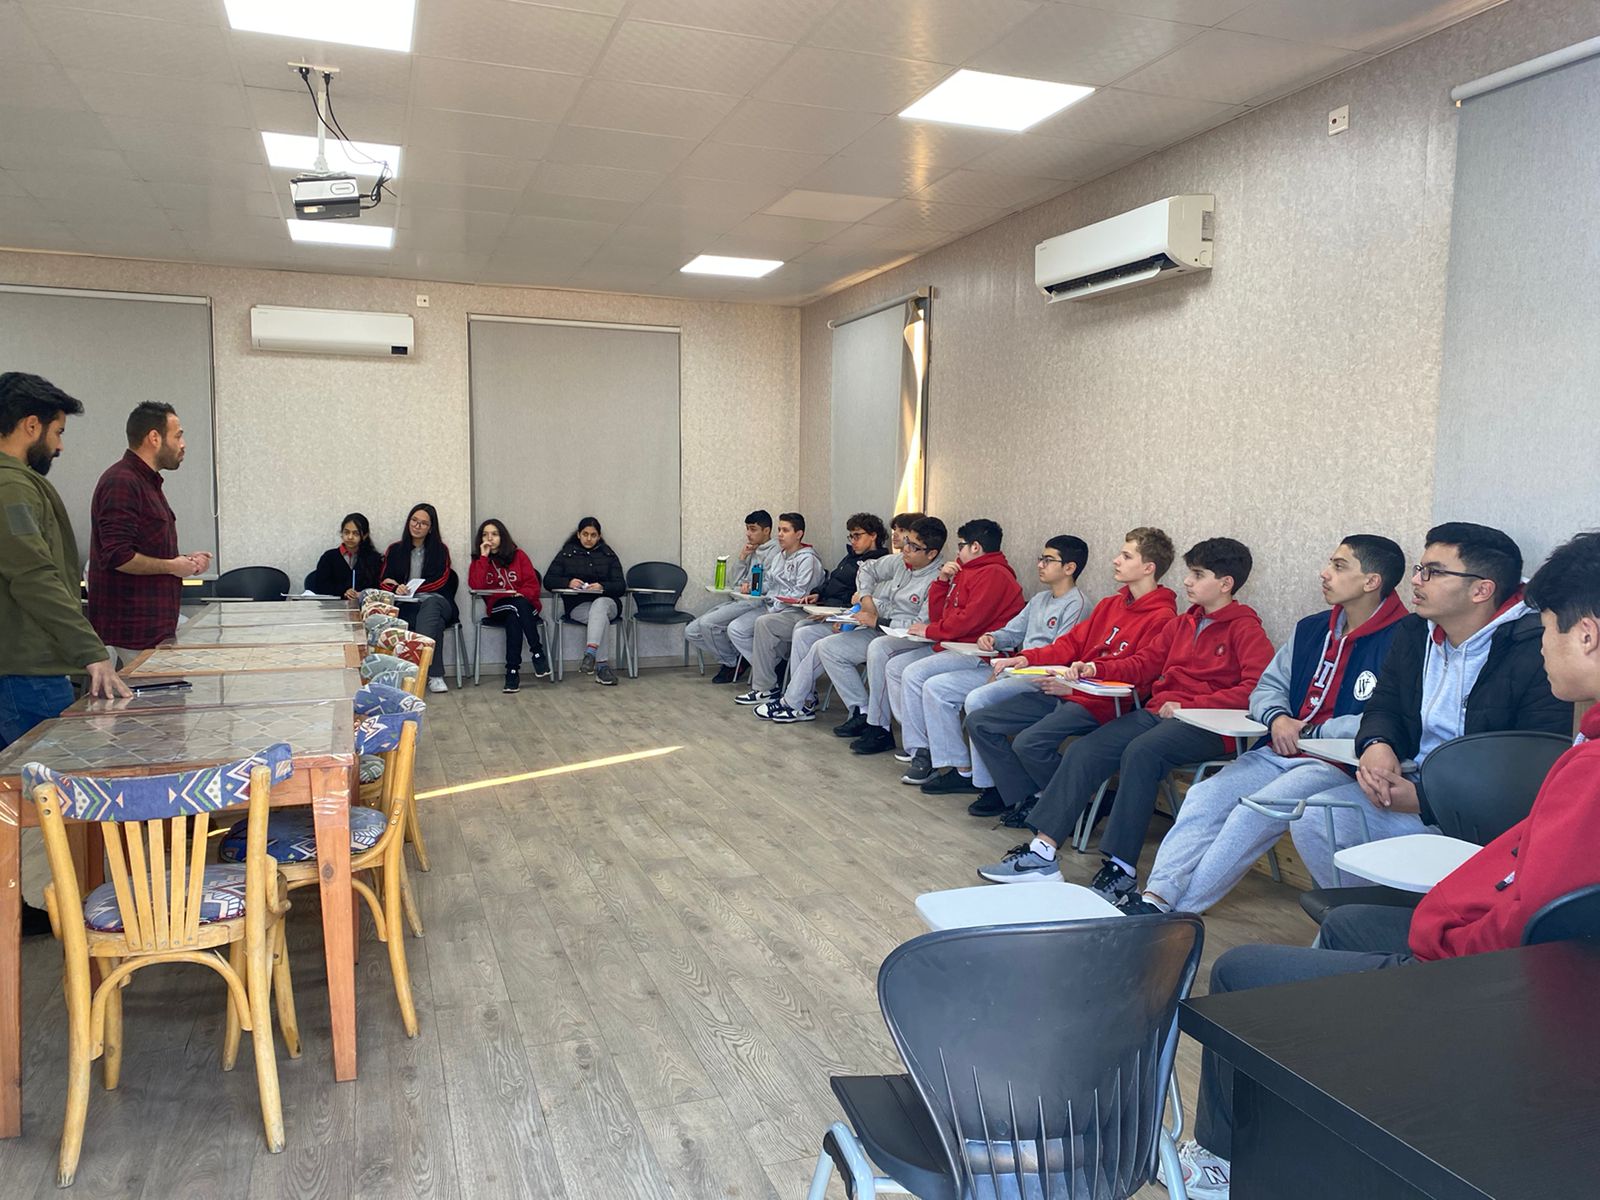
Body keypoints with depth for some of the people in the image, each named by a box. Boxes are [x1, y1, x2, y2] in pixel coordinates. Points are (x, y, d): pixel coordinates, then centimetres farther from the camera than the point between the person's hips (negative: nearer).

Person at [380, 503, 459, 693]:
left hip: (436, 601, 0)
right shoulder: (395, 550, 19)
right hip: (406, 606, 0)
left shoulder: (440, 549, 15)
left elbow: (440, 581, 1)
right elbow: (384, 582, 10)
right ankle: (434, 675, -46)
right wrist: (396, 589, -15)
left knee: (430, 604, -41)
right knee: (434, 622, -37)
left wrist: (407, 587, -6)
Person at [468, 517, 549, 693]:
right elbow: (475, 586, -9)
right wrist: (484, 557, -9)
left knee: (514, 618, -35)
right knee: (515, 607, -34)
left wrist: (522, 594, -19)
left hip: (525, 605, 0)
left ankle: (513, 670, -31)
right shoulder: (478, 561, 11)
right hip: (498, 608, 0)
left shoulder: (518, 555, 10)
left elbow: (533, 584, 3)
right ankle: (538, 654, -35)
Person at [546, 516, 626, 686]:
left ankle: (590, 654, -54)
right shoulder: (566, 553, 15)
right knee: (600, 619, -34)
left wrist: (602, 586, -18)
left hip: (606, 602, 0)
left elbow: (621, 586, 4)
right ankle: (602, 665, -39)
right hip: (577, 605, 0)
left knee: (599, 605, -37)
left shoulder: (608, 555, 14)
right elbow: (549, 579, 5)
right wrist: (568, 582, -15)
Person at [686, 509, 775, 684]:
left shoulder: (774, 553, -7)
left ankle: (732, 663, -6)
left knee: (707, 623, -26)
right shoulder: (751, 551, 20)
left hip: (755, 604, -9)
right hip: (738, 602, 9)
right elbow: (733, 582, 15)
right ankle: (729, 660, 5)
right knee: (691, 631, -1)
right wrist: (741, 557, 2)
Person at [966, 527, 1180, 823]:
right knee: (979, 722, -2)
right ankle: (1022, 796, 0)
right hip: (1065, 691, 9)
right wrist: (1025, 659, -2)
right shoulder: (1110, 604, 17)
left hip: (1101, 704, -9)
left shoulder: (1161, 618, -11)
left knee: (1029, 743, -29)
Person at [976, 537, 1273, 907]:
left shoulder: (1246, 629, -1)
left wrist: (1188, 705, -19)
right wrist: (1094, 669, 4)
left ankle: (1121, 869, -30)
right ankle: (1042, 852, -19)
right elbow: (1143, 663, 22)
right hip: (1157, 711, 7)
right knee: (1085, 749, -13)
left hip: (1207, 724, -7)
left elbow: (1257, 688, -15)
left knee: (1141, 751, -34)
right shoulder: (1182, 624, 22)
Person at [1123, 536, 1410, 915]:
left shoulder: (1400, 641, -10)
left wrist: (1308, 732, -13)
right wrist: (1277, 717, -4)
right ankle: (1155, 898, -18)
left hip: (1342, 764, -7)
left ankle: (1175, 912, -18)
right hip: (1280, 753, 7)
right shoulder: (1312, 628, 15)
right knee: (1205, 796, -13)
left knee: (1255, 811, -26)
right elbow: (1268, 686, 20)